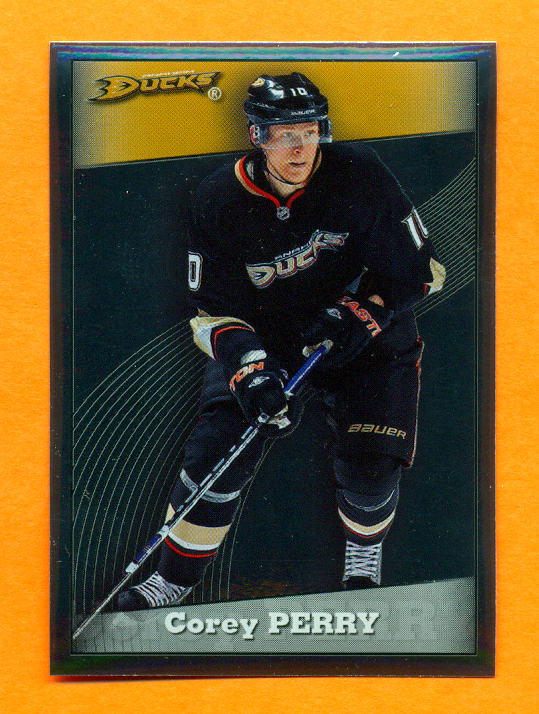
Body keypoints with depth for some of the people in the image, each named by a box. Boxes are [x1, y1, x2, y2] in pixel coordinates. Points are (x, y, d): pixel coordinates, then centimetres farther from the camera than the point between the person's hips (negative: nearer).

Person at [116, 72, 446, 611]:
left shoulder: (360, 177, -18)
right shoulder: (220, 200, -14)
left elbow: (420, 270, -10)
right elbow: (214, 310, -9)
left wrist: (355, 316, -23)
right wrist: (246, 367, -27)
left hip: (367, 337, -1)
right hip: (267, 338, 1)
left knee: (369, 469, -16)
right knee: (217, 445, -14)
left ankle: (365, 550, 21)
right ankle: (173, 581, 7)